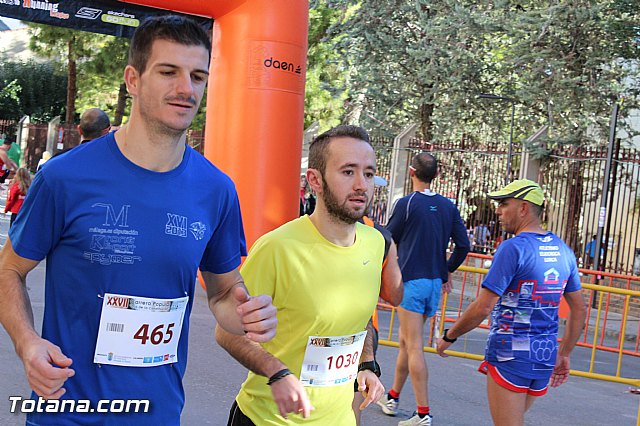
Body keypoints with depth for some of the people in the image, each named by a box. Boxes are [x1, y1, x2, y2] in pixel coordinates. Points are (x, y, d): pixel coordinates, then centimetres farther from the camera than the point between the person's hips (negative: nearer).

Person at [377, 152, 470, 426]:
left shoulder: (406, 203, -10)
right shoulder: (448, 206, 5)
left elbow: (388, 240, 0)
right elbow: (463, 245, 5)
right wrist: (447, 270, 17)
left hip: (411, 281, -6)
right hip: (435, 283, 6)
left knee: (414, 347, -4)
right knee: (406, 341, 18)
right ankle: (392, 398, 32)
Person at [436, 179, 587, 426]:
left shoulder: (513, 248, -16)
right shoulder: (563, 250, 7)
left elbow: (482, 307, -18)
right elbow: (579, 310, 13)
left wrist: (449, 337, -5)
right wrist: (563, 355, 21)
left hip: (509, 354, -7)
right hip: (545, 356, 8)